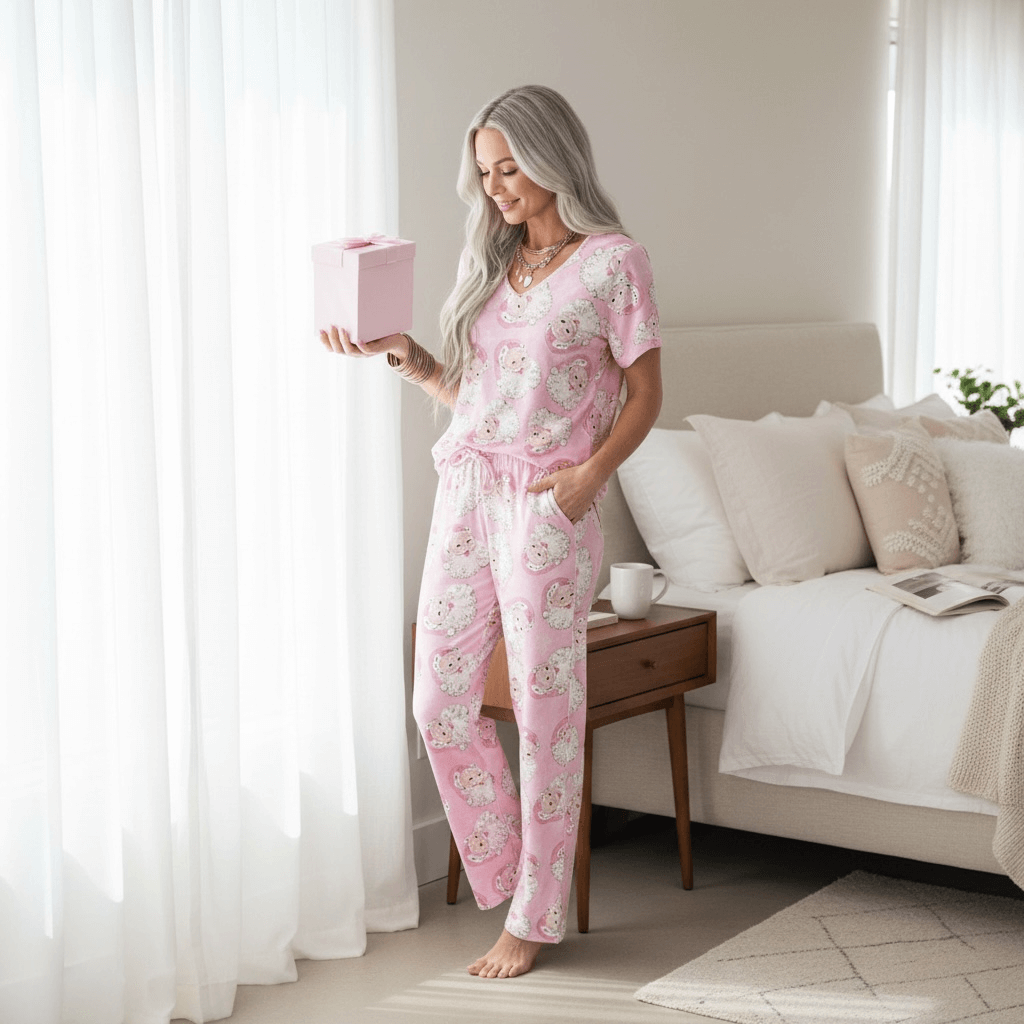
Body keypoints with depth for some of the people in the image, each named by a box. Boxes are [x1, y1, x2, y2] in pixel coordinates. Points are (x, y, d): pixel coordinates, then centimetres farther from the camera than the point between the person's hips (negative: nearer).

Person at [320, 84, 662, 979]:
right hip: (464, 495, 6)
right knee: (440, 706, 5)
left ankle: (536, 917, 14)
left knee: (546, 714, 2)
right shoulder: (490, 263, 15)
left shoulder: (613, 262, -3)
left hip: (547, 509, -6)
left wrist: (591, 472, -18)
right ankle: (507, 875, 26)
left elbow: (644, 397, -3)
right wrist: (405, 358, 1)